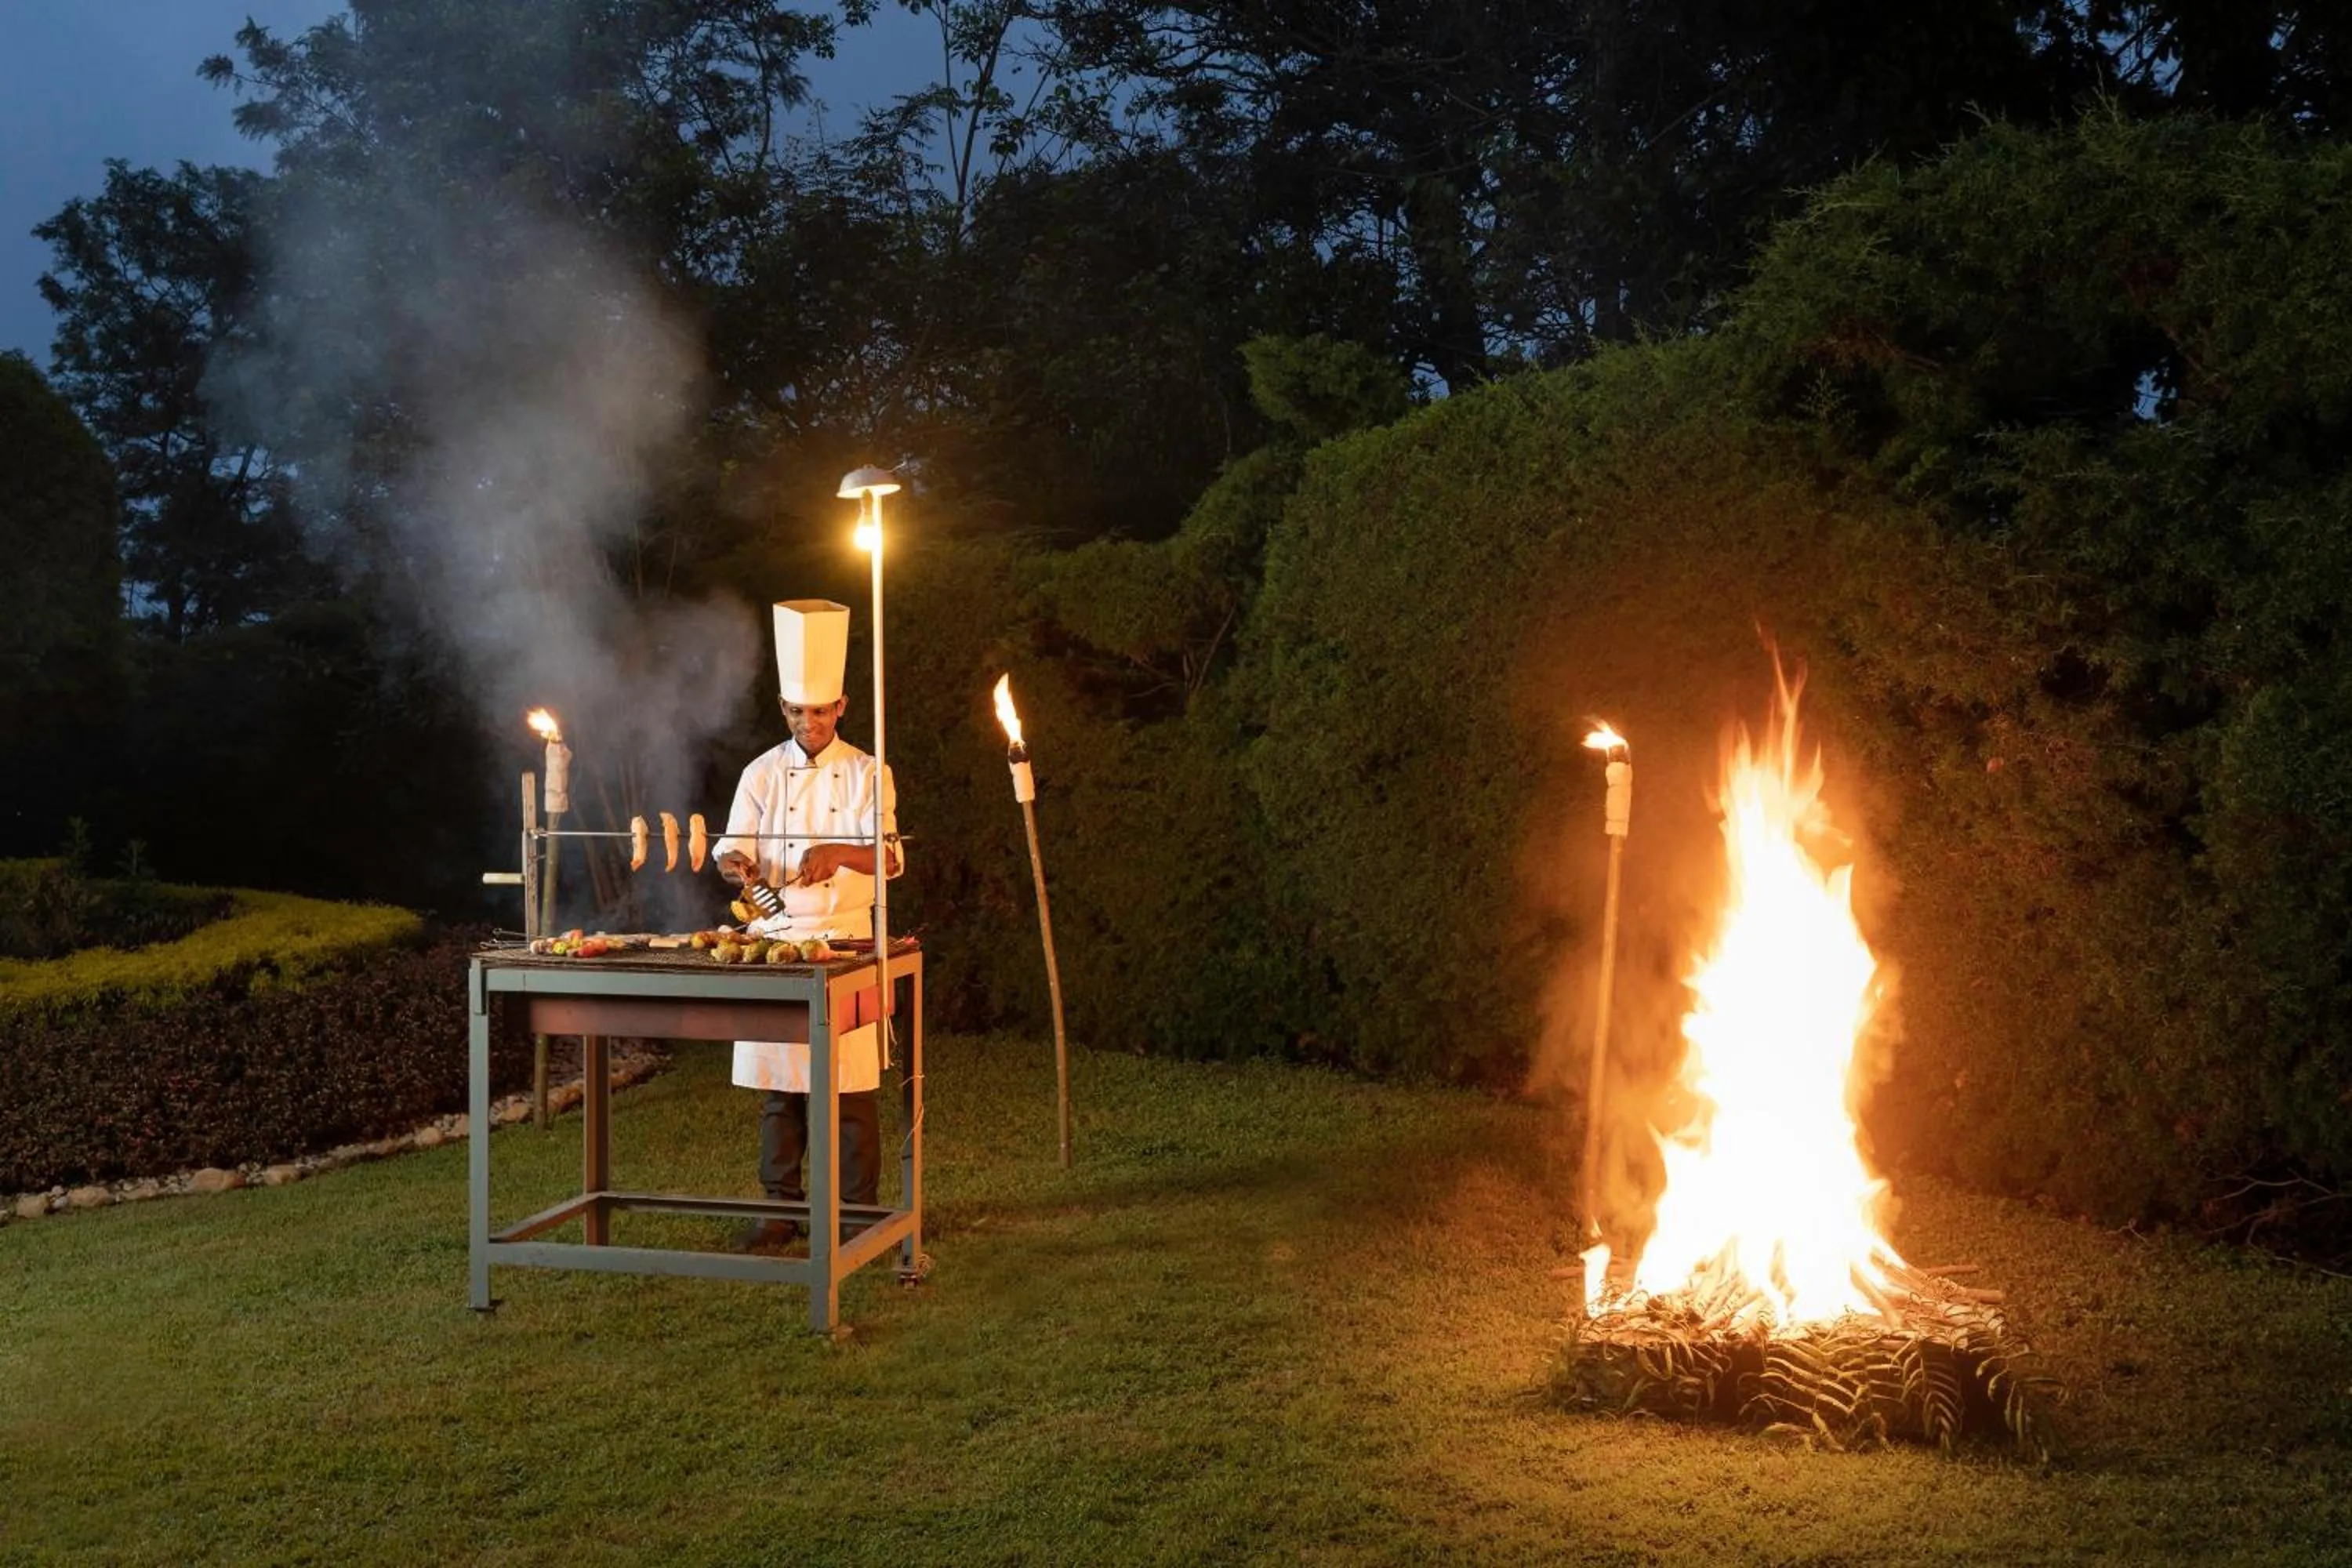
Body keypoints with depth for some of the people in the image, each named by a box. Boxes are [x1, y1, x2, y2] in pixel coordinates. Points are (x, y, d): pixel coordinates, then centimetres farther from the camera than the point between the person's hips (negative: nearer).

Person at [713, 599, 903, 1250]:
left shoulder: (866, 774, 1)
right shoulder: (762, 774, 7)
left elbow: (890, 858, -8)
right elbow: (731, 851, 3)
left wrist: (841, 852, -28)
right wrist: (739, 866, -21)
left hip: (846, 940, -2)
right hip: (774, 939, 2)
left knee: (852, 1081, -1)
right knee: (778, 1081, 6)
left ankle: (858, 1209, 9)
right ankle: (782, 1205, 16)